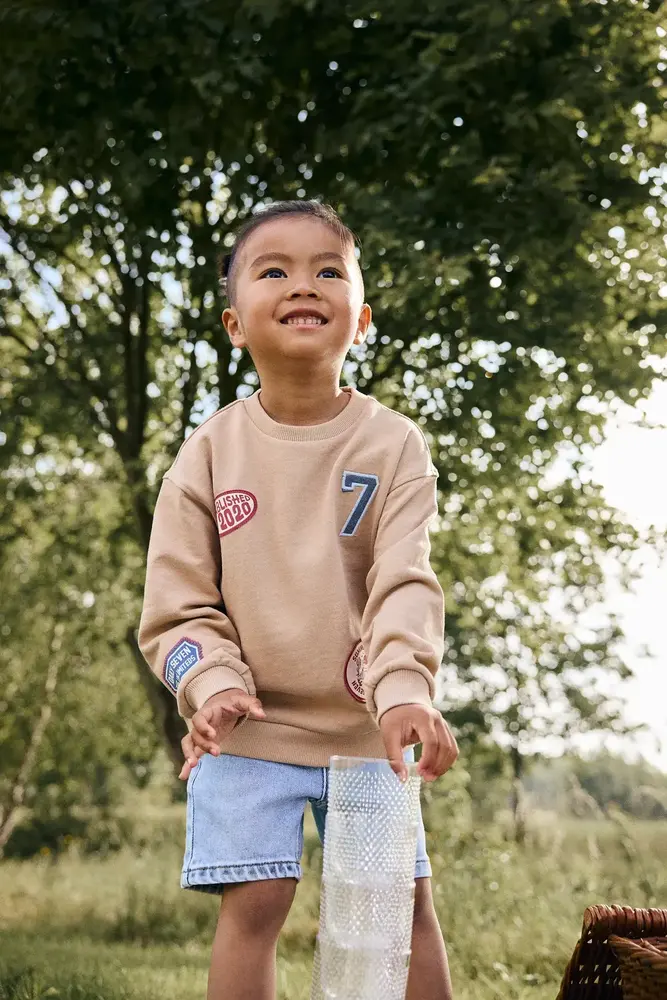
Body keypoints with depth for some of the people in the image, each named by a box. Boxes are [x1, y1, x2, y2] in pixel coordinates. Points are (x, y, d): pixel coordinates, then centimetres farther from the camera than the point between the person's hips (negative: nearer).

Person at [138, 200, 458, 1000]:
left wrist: (403, 689, -31)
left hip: (364, 725, 1)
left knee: (406, 898, 3)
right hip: (251, 729, 0)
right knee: (253, 899, -8)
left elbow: (405, 581, -14)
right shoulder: (212, 449, -2)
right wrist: (215, 686, -18)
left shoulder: (394, 444, -4)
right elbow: (178, 601, -1)